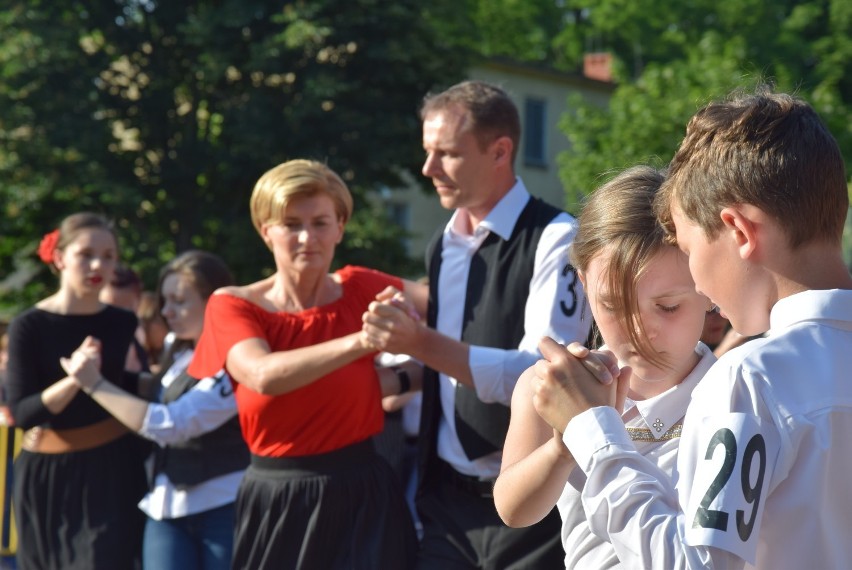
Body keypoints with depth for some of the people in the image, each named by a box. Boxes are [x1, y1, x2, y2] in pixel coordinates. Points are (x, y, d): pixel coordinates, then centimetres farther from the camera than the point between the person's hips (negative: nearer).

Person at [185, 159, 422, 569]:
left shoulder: (360, 289, 0)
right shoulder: (233, 306, -5)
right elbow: (263, 376, -25)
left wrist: (401, 379, -10)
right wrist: (362, 341, -35)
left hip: (360, 498, 0)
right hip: (275, 506, 0)